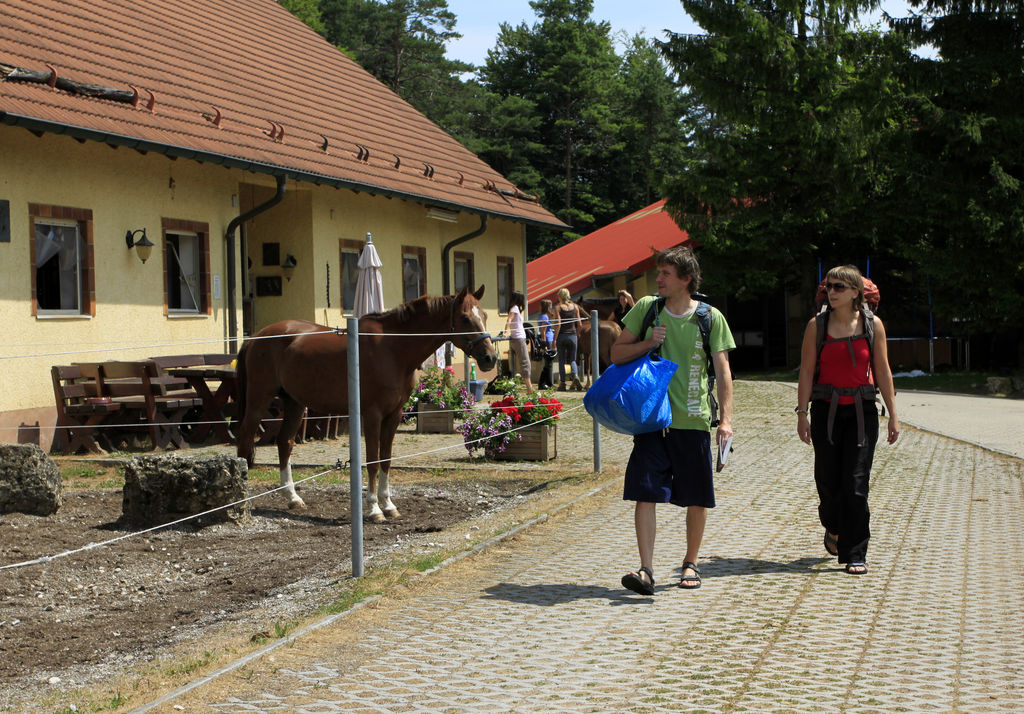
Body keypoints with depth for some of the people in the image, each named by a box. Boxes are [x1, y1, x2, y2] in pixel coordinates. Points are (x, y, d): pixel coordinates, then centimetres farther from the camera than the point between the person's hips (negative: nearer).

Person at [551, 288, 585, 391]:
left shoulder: (558, 308, -5)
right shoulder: (575, 306, 5)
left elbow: (558, 324, -12)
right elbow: (579, 324, 5)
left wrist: (554, 339, -10)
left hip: (561, 336, -2)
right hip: (572, 335, 2)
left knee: (561, 360, 8)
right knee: (572, 359, 9)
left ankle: (562, 383, 7)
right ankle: (575, 375, -19)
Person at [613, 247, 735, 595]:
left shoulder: (710, 318, 0)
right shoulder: (645, 308, 5)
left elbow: (723, 372, 1)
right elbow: (616, 354, 10)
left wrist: (726, 418, -8)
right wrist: (648, 343, -9)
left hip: (694, 421, 0)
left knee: (697, 500, 7)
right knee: (645, 493, -9)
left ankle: (690, 564, 25)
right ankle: (646, 570, -7)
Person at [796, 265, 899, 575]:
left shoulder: (872, 325, 1)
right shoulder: (817, 326, 1)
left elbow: (882, 372, 5)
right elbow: (806, 372, 0)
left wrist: (893, 415, 4)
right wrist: (802, 414, -5)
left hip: (861, 411, -1)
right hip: (826, 410, 1)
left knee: (856, 484, -6)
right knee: (827, 480, 4)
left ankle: (855, 555, 1)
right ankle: (833, 528, 36)